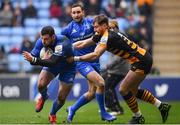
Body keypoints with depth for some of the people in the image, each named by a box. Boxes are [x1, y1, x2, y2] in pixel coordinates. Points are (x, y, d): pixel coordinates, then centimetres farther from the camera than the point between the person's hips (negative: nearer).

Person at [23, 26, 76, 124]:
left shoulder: (62, 44, -43)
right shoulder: (41, 42, -25)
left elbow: (52, 62, -51)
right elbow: (33, 56, -20)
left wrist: (33, 60, -60)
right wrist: (42, 59, -42)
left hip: (67, 68, -4)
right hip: (52, 64, 4)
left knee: (61, 98, -1)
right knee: (41, 85, -19)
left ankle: (52, 115, 30)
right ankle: (43, 98, 18)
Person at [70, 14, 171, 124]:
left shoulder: (108, 37, -22)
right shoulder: (101, 36, 6)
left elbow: (95, 55, -33)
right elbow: (82, 44, 11)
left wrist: (75, 58, -28)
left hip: (141, 61, -10)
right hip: (144, 59, 10)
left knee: (123, 89, -5)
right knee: (132, 90, 19)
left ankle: (138, 117, 10)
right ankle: (162, 106, 26)